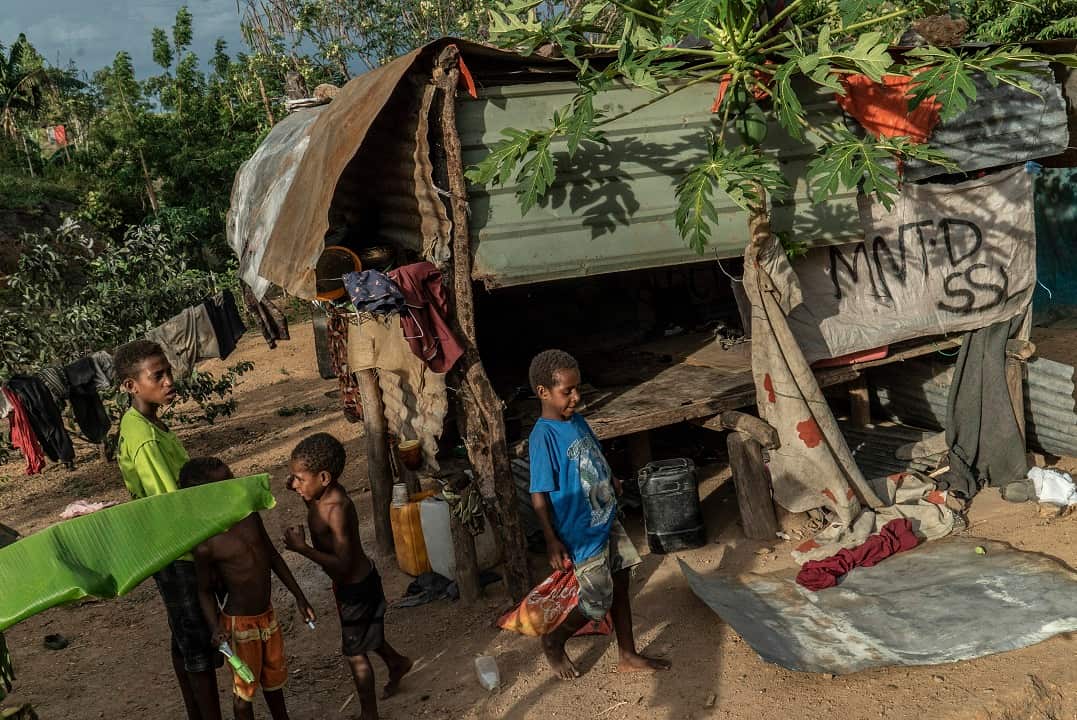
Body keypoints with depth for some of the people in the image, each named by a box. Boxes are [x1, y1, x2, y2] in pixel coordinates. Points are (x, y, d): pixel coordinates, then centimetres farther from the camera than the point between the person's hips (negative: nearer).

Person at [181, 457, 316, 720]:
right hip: (239, 623, -6)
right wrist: (216, 628, -23)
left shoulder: (250, 515, -7)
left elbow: (273, 556, 5)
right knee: (245, 689, 12)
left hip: (267, 614, 6)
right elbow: (205, 590, -9)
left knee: (274, 678, 24)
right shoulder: (206, 546, -23)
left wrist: (299, 596, 9)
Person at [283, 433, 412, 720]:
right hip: (353, 583, 9)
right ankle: (397, 663, 57)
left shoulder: (336, 510, -33)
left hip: (357, 588, -9)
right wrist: (297, 485, -3)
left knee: (355, 653, 9)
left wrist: (302, 548, -33)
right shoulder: (323, 493, -9)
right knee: (364, 636, 30)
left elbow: (343, 564, -34)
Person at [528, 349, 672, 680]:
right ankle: (553, 641, 28)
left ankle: (628, 656, 31)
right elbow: (539, 496, -21)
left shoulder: (577, 420, 1)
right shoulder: (543, 436, -23)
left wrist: (611, 480, 14)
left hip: (607, 521, 8)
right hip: (581, 534, -8)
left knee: (620, 586, 16)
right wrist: (552, 541, -21)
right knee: (597, 605, 2)